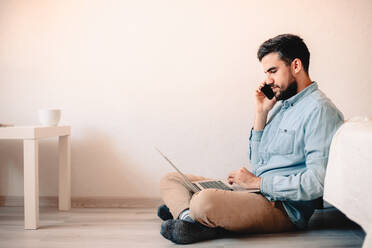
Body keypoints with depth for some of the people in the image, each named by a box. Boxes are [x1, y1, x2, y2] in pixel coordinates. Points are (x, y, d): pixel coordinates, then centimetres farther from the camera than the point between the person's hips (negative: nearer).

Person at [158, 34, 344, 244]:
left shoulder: (319, 110, -11)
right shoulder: (280, 104, 18)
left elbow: (318, 181, -20)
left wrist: (258, 182, -14)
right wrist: (261, 113, 9)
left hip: (283, 207, -10)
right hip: (259, 195, 10)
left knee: (205, 202, -38)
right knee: (171, 179, 7)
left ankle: (183, 210, -8)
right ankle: (190, 216, -19)